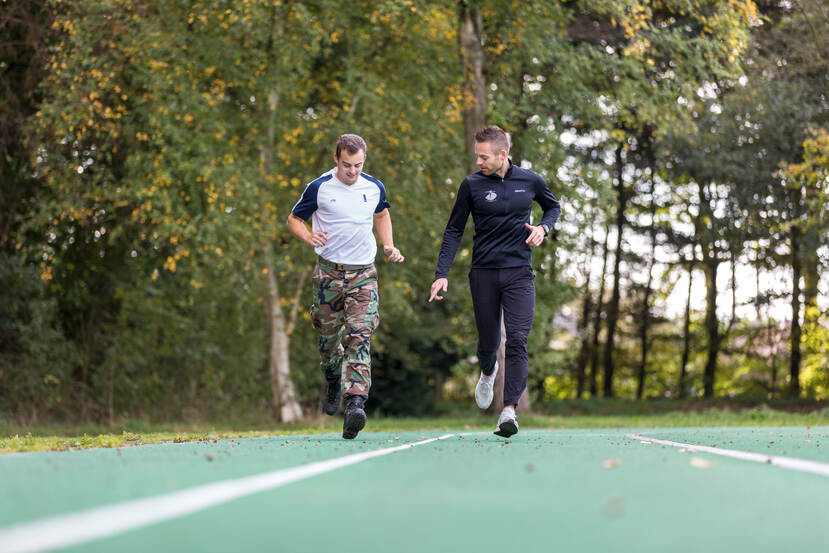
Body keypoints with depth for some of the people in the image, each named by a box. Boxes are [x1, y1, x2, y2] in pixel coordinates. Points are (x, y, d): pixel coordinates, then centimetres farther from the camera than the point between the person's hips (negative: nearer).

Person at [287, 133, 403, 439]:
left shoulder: (375, 188, 3)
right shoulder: (319, 188, -5)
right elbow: (294, 219, 5)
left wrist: (389, 246, 9)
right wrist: (310, 237, -16)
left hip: (363, 273, 0)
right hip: (329, 272, 0)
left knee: (359, 336, -15)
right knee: (328, 335, 8)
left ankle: (355, 402, -24)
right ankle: (334, 381, 41)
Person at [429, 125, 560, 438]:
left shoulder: (530, 181, 3)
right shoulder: (472, 185, 0)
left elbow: (553, 206, 22)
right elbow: (454, 231, 4)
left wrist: (543, 227, 0)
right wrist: (442, 274, -6)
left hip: (519, 273, 0)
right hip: (483, 273, 0)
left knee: (517, 341, -13)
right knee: (488, 341, 8)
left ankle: (509, 411, -18)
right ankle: (488, 373, 44)